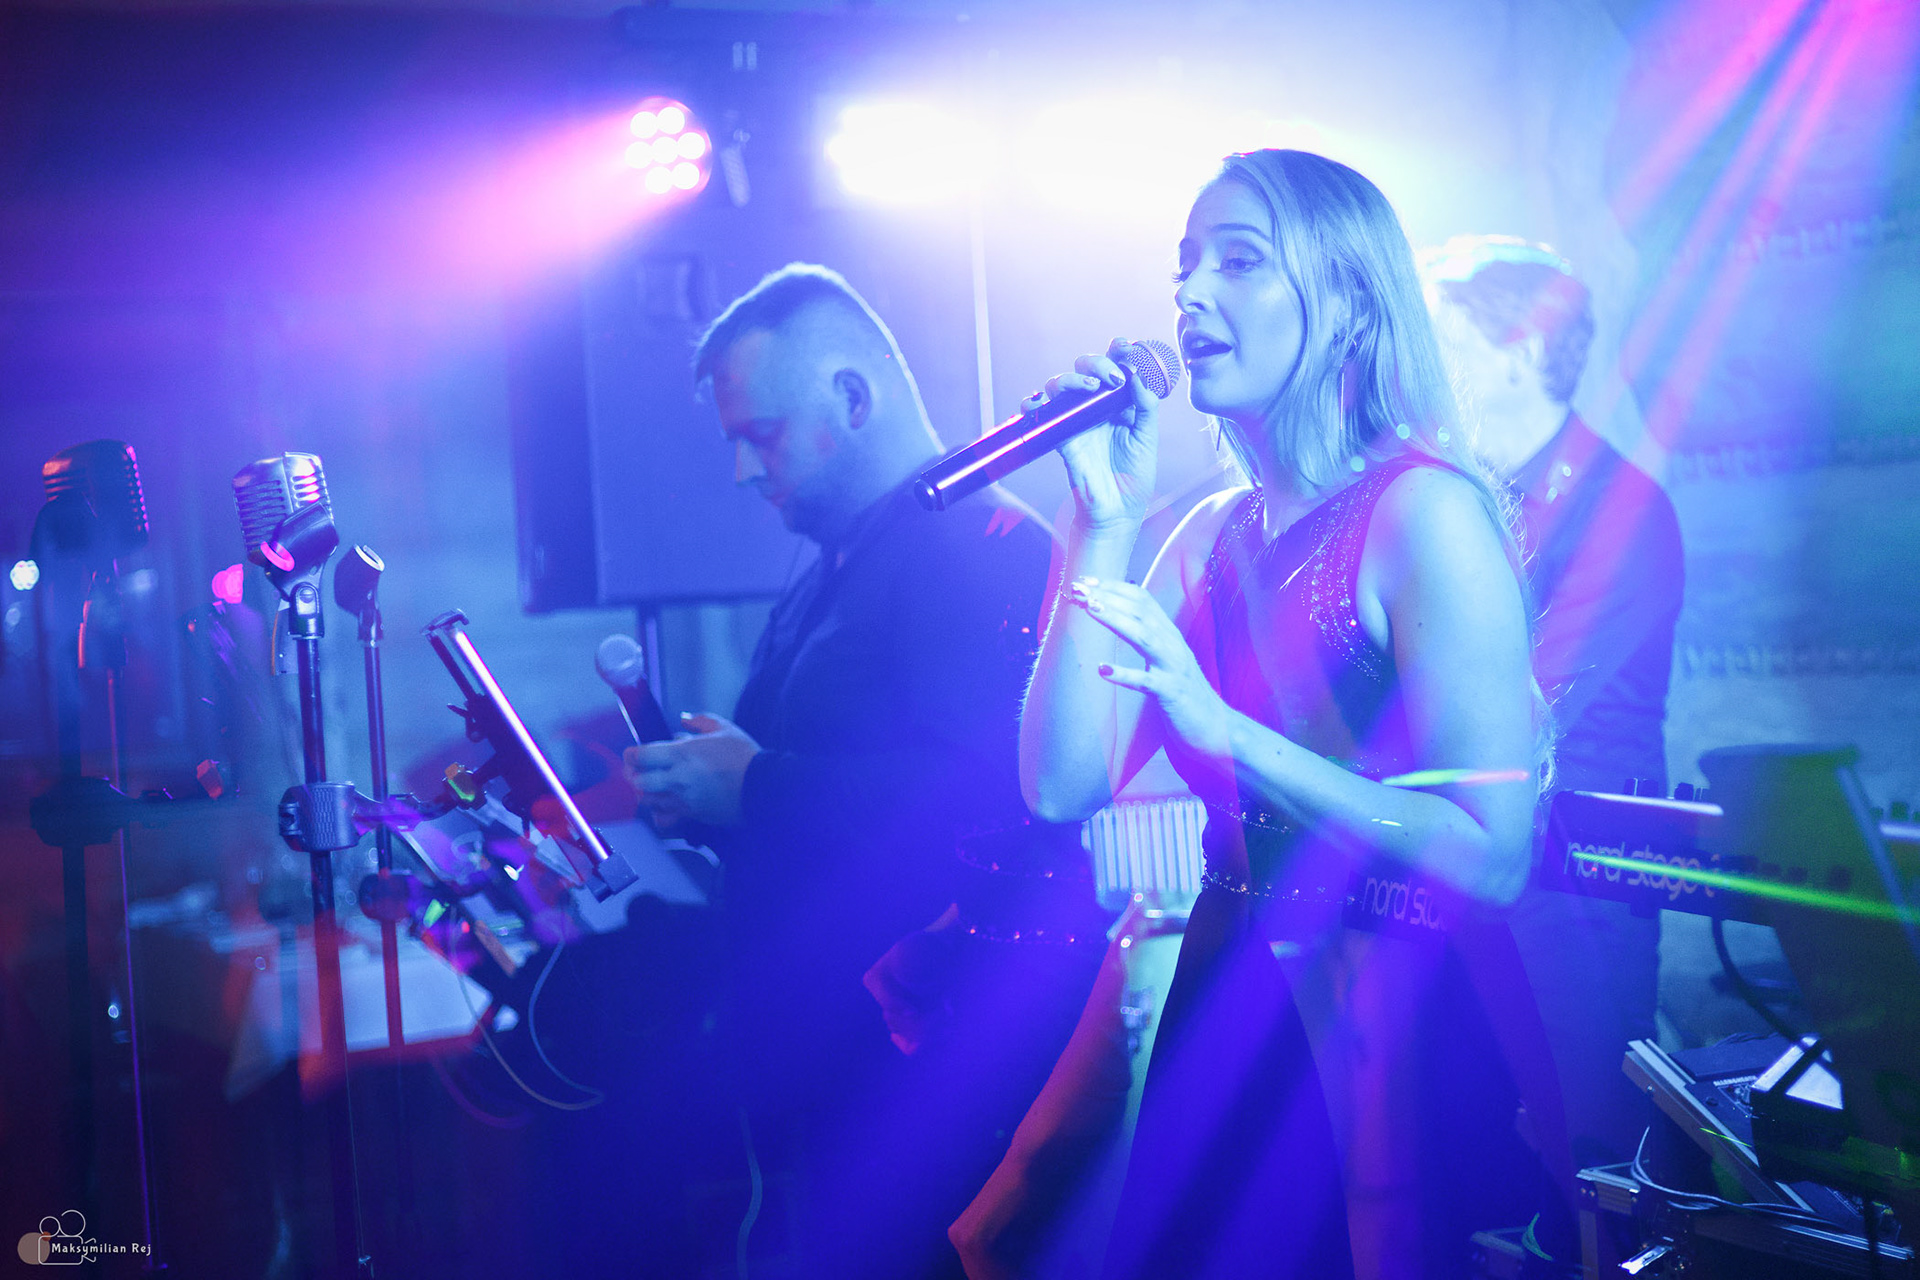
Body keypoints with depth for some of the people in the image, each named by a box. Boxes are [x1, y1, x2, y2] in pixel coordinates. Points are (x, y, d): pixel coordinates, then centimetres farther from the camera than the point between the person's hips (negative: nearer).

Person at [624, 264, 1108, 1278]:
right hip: (822, 1048, 9)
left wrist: (755, 786, -20)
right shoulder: (836, 573, 17)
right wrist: (691, 785, 6)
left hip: (929, 1052, -9)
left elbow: (986, 793, -28)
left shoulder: (986, 546, -15)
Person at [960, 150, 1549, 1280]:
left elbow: (1493, 857, -20)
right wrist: (1104, 526, -6)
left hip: (1395, 1033, -6)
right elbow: (1062, 787, -3)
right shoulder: (1210, 537, 6)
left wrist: (1226, 731, -25)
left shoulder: (1422, 509, -14)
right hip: (1232, 1007, 6)